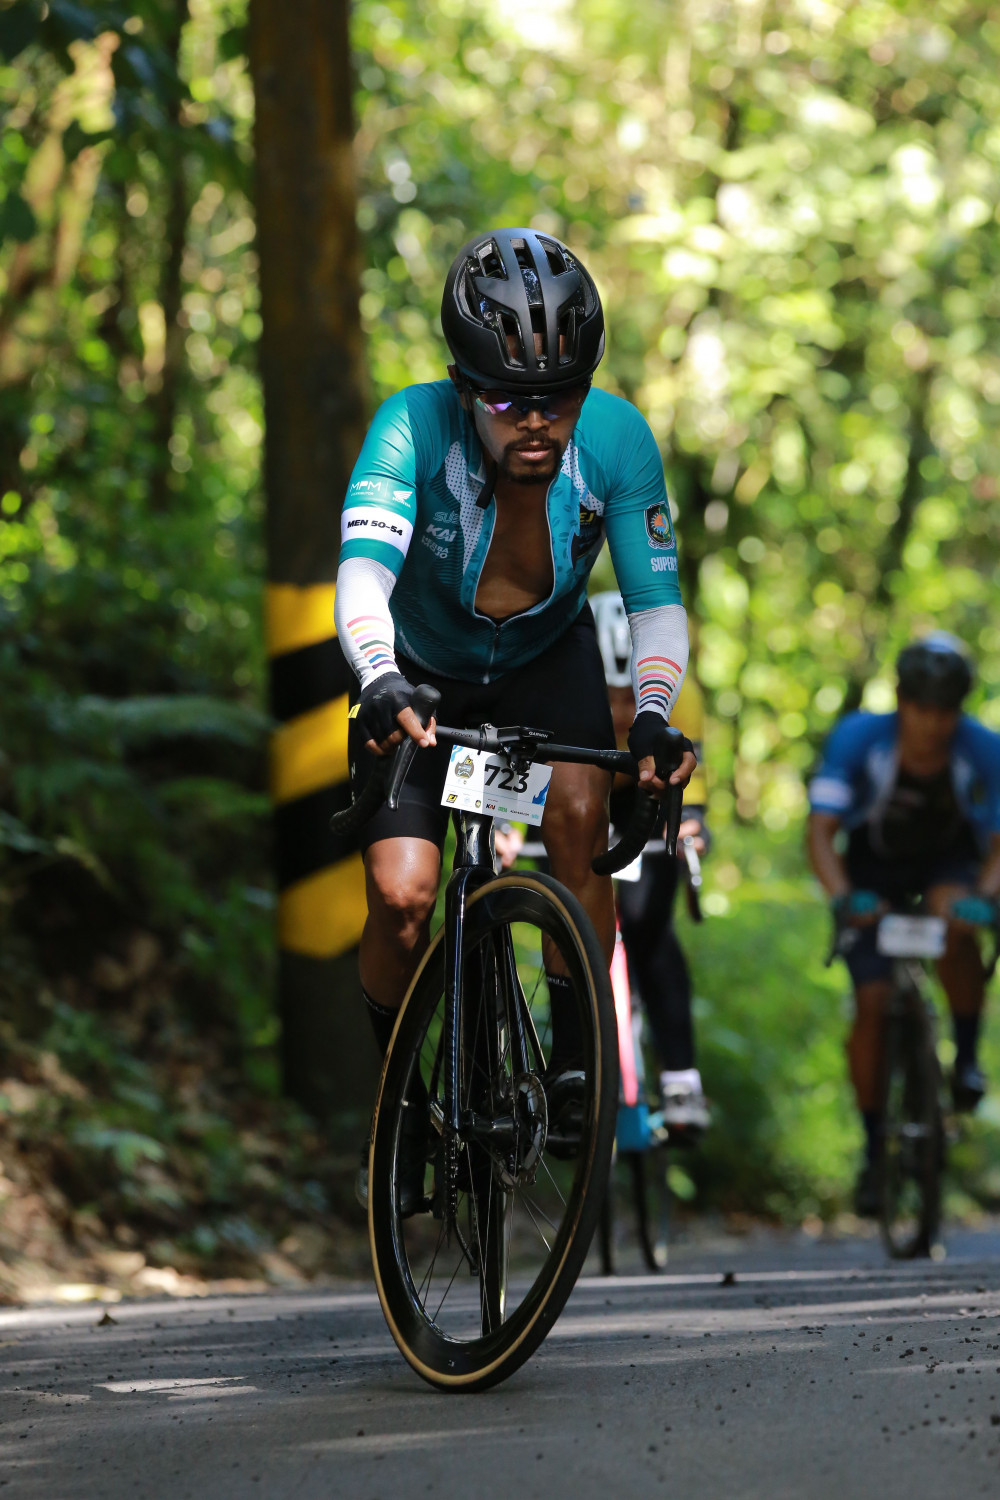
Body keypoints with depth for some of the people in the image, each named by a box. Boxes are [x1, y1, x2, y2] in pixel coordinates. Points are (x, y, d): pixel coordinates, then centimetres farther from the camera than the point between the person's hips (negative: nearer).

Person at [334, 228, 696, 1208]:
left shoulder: (615, 437, -26)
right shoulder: (416, 427, -33)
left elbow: (655, 598, -23)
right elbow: (363, 566, -46)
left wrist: (654, 712, -41)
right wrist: (380, 682, -65)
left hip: (547, 659, 1)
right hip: (419, 672, -1)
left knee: (579, 813, -27)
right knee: (402, 895, -15)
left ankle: (573, 1056, -10)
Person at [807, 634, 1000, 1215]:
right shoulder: (859, 738, -28)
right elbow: (822, 829, -31)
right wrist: (843, 897, -48)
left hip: (950, 862, 0)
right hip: (876, 869, 0)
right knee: (872, 1002, -11)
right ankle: (874, 1147, 4)